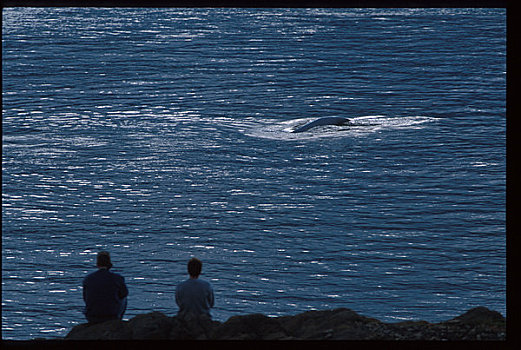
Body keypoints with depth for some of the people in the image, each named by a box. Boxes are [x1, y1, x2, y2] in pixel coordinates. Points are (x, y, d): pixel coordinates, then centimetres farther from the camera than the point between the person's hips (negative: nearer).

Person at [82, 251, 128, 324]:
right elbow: (124, 293, 5)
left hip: (91, 319, 2)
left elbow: (86, 299, 6)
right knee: (123, 299, 30)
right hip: (112, 317, -1)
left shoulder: (87, 279, -7)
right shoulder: (118, 278, -12)